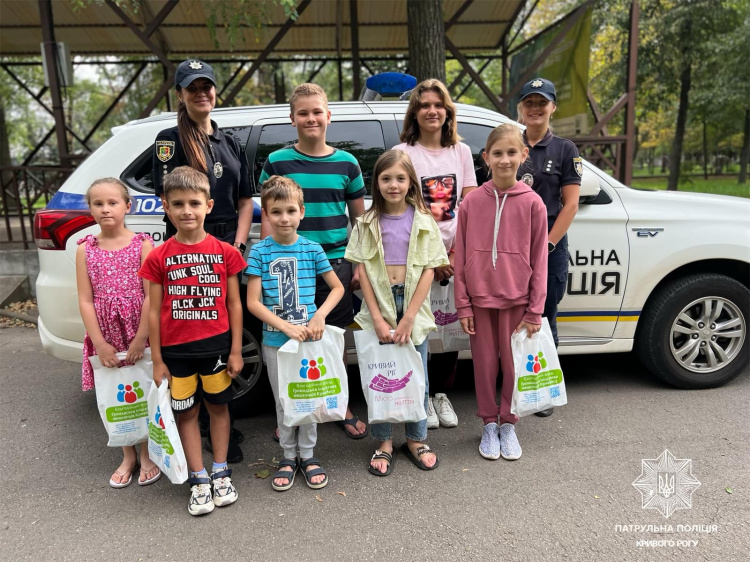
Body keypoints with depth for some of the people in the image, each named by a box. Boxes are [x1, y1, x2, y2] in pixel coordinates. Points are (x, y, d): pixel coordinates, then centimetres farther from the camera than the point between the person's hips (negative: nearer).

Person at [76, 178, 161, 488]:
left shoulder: (142, 244, -4)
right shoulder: (85, 249, 3)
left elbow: (150, 295, -8)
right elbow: (85, 300, 0)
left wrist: (141, 338, -13)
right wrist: (99, 343, -8)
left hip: (139, 331, -2)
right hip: (105, 335, 2)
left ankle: (147, 454, 26)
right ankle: (128, 457, 30)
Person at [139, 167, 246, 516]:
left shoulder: (224, 252, -4)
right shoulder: (159, 258, -4)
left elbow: (234, 304, -1)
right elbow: (154, 311, -1)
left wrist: (235, 350, -3)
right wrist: (157, 359, -1)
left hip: (217, 346, 0)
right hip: (176, 350, 1)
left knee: (218, 407, 13)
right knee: (186, 412, 10)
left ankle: (220, 473, 29)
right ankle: (198, 479, 24)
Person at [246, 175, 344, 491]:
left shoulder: (312, 249, -4)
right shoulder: (260, 252, -7)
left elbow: (337, 287, 3)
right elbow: (253, 302, -9)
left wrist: (320, 316, -13)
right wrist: (287, 327, -18)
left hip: (308, 336, 1)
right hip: (275, 340, 0)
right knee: (283, 401, 13)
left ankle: (307, 455, 29)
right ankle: (288, 457, 30)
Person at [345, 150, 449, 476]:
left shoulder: (424, 221, 0)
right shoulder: (367, 223, 2)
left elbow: (429, 270, -4)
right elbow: (362, 270, -3)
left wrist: (409, 317, -12)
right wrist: (377, 318, -11)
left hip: (414, 306, 0)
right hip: (378, 305, 0)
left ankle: (416, 440, 27)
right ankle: (384, 443, 22)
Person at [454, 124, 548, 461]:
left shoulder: (532, 203, -4)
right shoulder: (472, 201, -2)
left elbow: (539, 260, -2)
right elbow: (461, 257, 0)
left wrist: (535, 310, -4)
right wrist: (463, 305, -2)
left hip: (516, 299, 0)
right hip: (480, 298, 1)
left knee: (513, 364, 10)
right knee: (485, 364, 11)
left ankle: (508, 425, 30)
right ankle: (489, 425, 28)